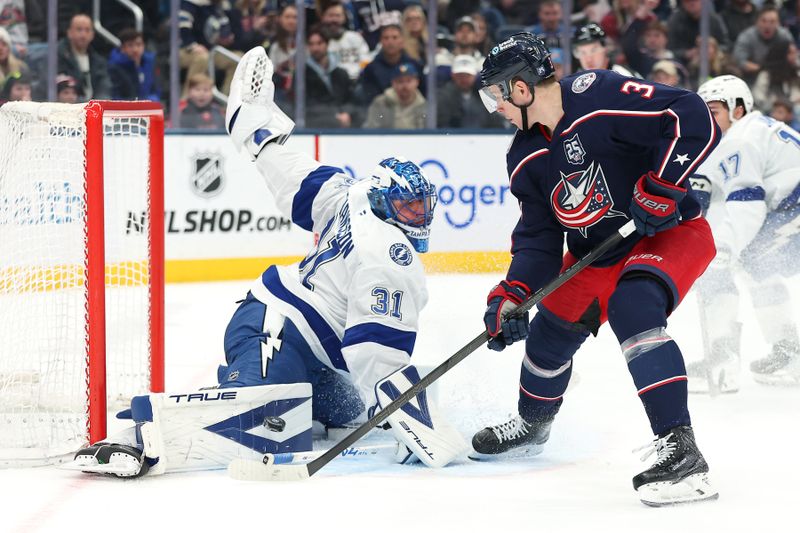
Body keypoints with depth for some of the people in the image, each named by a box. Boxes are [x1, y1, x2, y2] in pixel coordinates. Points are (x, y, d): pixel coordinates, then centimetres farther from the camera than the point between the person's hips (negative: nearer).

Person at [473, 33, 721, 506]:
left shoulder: (601, 96, -26)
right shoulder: (525, 159, 0)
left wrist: (660, 188, -32)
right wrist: (511, 296, -14)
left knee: (633, 307, -34)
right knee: (551, 330, 17)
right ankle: (533, 422, 50)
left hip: (671, 232, -9)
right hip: (598, 254, 9)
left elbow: (695, 120, -31)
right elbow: (537, 237, 1)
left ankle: (681, 452, -37)